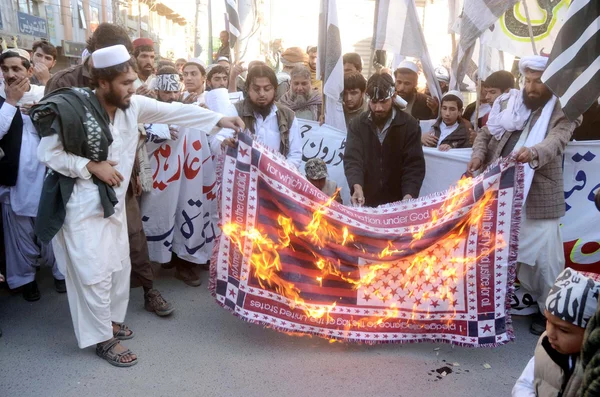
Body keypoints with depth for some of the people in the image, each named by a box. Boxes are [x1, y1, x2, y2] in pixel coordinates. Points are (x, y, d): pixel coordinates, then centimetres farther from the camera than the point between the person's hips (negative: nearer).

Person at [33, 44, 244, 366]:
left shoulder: (132, 105, -5)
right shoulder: (71, 110, -19)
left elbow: (173, 111, -3)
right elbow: (47, 153, -13)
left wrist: (219, 120, -6)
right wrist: (92, 166, -21)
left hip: (113, 200, 7)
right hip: (82, 205, -6)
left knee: (119, 265, 17)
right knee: (94, 272, 0)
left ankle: (112, 319, 38)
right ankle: (103, 338, 17)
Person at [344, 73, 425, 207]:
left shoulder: (410, 125, -4)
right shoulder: (357, 125, -1)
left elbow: (414, 165, -8)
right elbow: (352, 159, -11)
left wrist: (409, 195, -25)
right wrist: (357, 186, -30)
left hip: (397, 203, -1)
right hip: (365, 202, 1)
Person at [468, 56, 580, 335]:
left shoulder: (562, 111, -3)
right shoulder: (508, 103, 10)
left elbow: (557, 141, -21)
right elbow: (485, 133, 12)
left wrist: (533, 152, -43)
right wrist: (479, 154, -10)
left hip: (539, 199, -4)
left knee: (544, 257, 2)